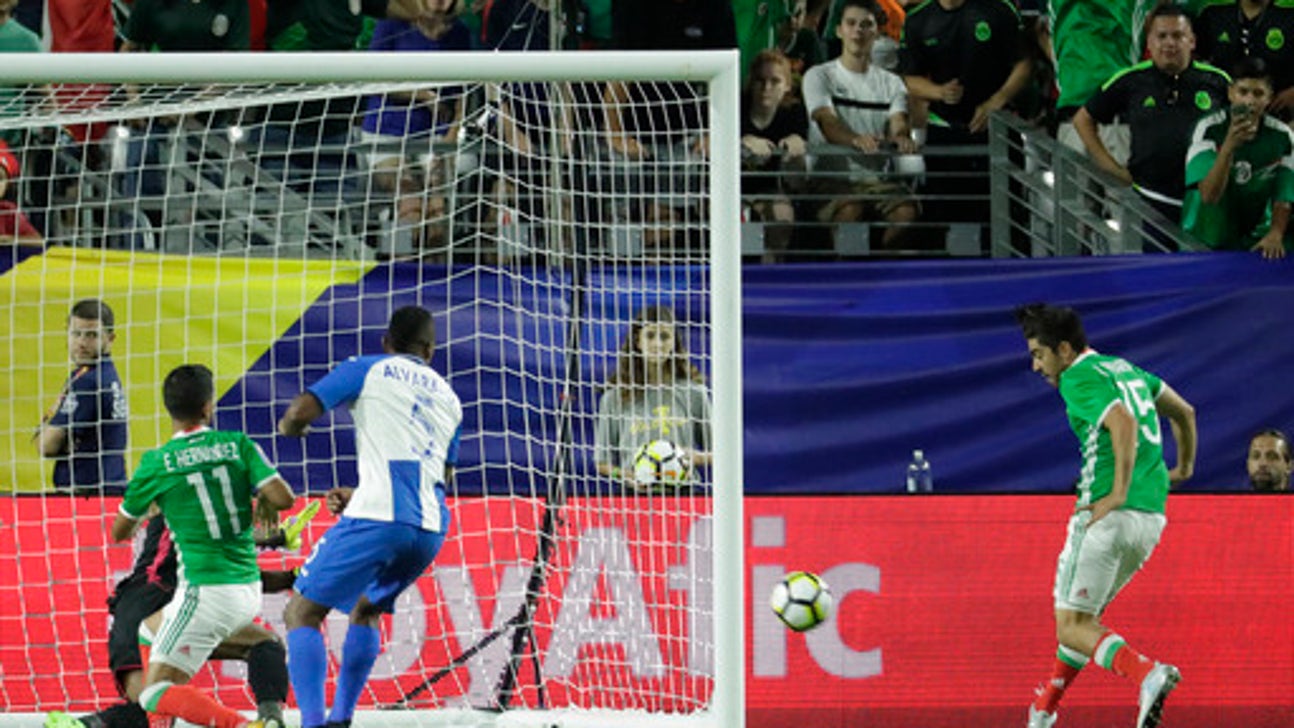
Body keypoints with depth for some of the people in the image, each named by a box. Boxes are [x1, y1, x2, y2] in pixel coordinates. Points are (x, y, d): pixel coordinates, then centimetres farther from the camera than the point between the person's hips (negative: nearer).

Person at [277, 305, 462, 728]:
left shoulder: (367, 371, 9)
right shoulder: (447, 397, 25)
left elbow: (299, 413, -2)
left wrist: (288, 428, 23)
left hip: (377, 519, -6)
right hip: (431, 528, 6)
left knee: (302, 613, 1)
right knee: (366, 611, 29)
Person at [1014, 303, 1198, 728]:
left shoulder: (1078, 379, -8)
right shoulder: (1124, 369, 19)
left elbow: (1124, 422, -25)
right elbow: (1184, 412, 27)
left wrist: (1118, 494, -25)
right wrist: (1184, 467, 39)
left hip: (1109, 514, -9)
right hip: (1152, 516, 9)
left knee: (1072, 626, -6)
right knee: (1084, 614, 23)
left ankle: (1148, 674, -30)